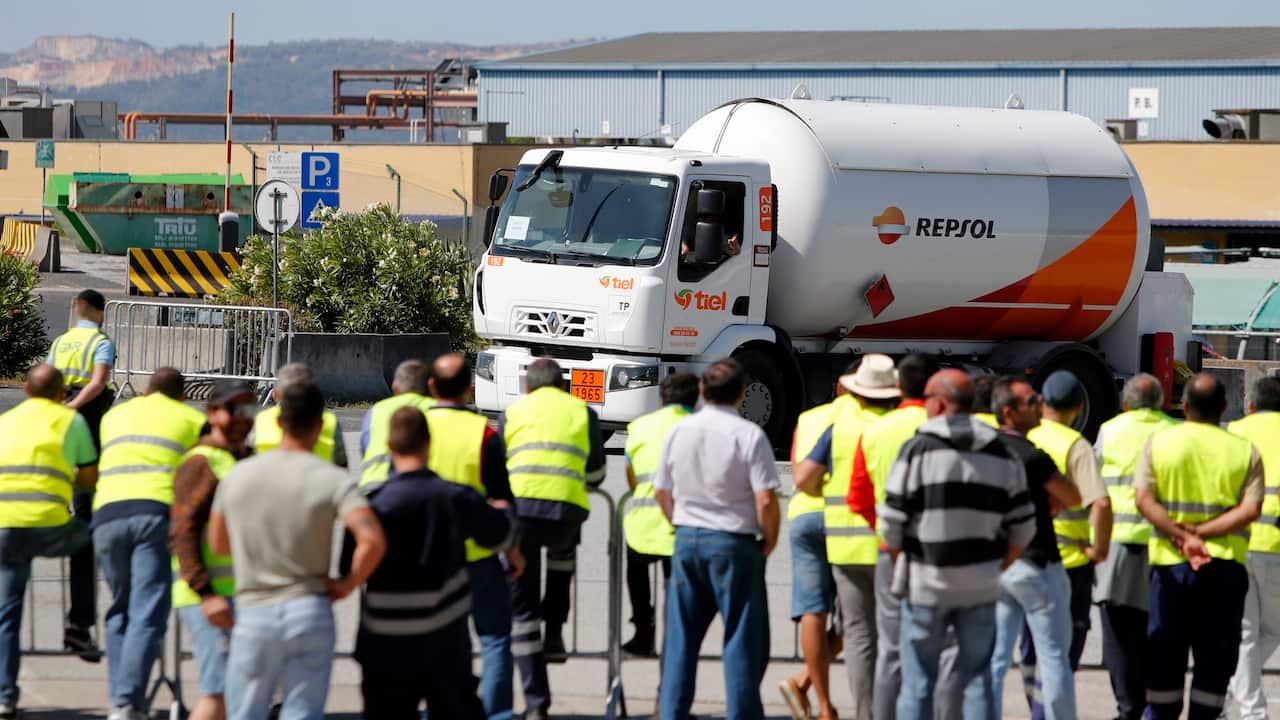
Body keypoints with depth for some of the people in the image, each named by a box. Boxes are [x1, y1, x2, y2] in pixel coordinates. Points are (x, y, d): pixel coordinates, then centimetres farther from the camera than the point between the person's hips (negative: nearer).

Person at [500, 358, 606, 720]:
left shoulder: (512, 412, 16)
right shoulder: (583, 412, 16)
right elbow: (596, 474, 22)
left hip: (518, 509, -1)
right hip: (567, 511, 1)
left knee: (522, 607, 9)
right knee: (562, 552, 39)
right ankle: (554, 636, 29)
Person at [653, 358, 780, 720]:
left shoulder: (679, 431, 4)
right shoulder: (749, 435, -12)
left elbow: (662, 492, 11)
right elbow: (766, 500, -16)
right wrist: (769, 540, -1)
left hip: (687, 540, 5)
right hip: (734, 543, -5)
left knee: (681, 638, 11)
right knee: (742, 640, 2)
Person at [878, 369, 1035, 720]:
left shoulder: (918, 449, -7)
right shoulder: (1002, 454, 6)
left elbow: (891, 523, -8)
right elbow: (1023, 527, 6)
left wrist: (901, 566, 8)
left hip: (926, 584, -3)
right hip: (981, 586, 3)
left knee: (917, 682, 3)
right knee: (977, 680, 8)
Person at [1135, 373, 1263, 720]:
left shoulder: (1159, 442, 1)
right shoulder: (1245, 451, 0)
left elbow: (1144, 499, -8)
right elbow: (1250, 509, -9)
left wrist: (1182, 537, -12)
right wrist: (1201, 532, -11)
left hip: (1169, 561, 0)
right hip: (1225, 563, 0)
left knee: (1165, 653, 10)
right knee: (1214, 654, 5)